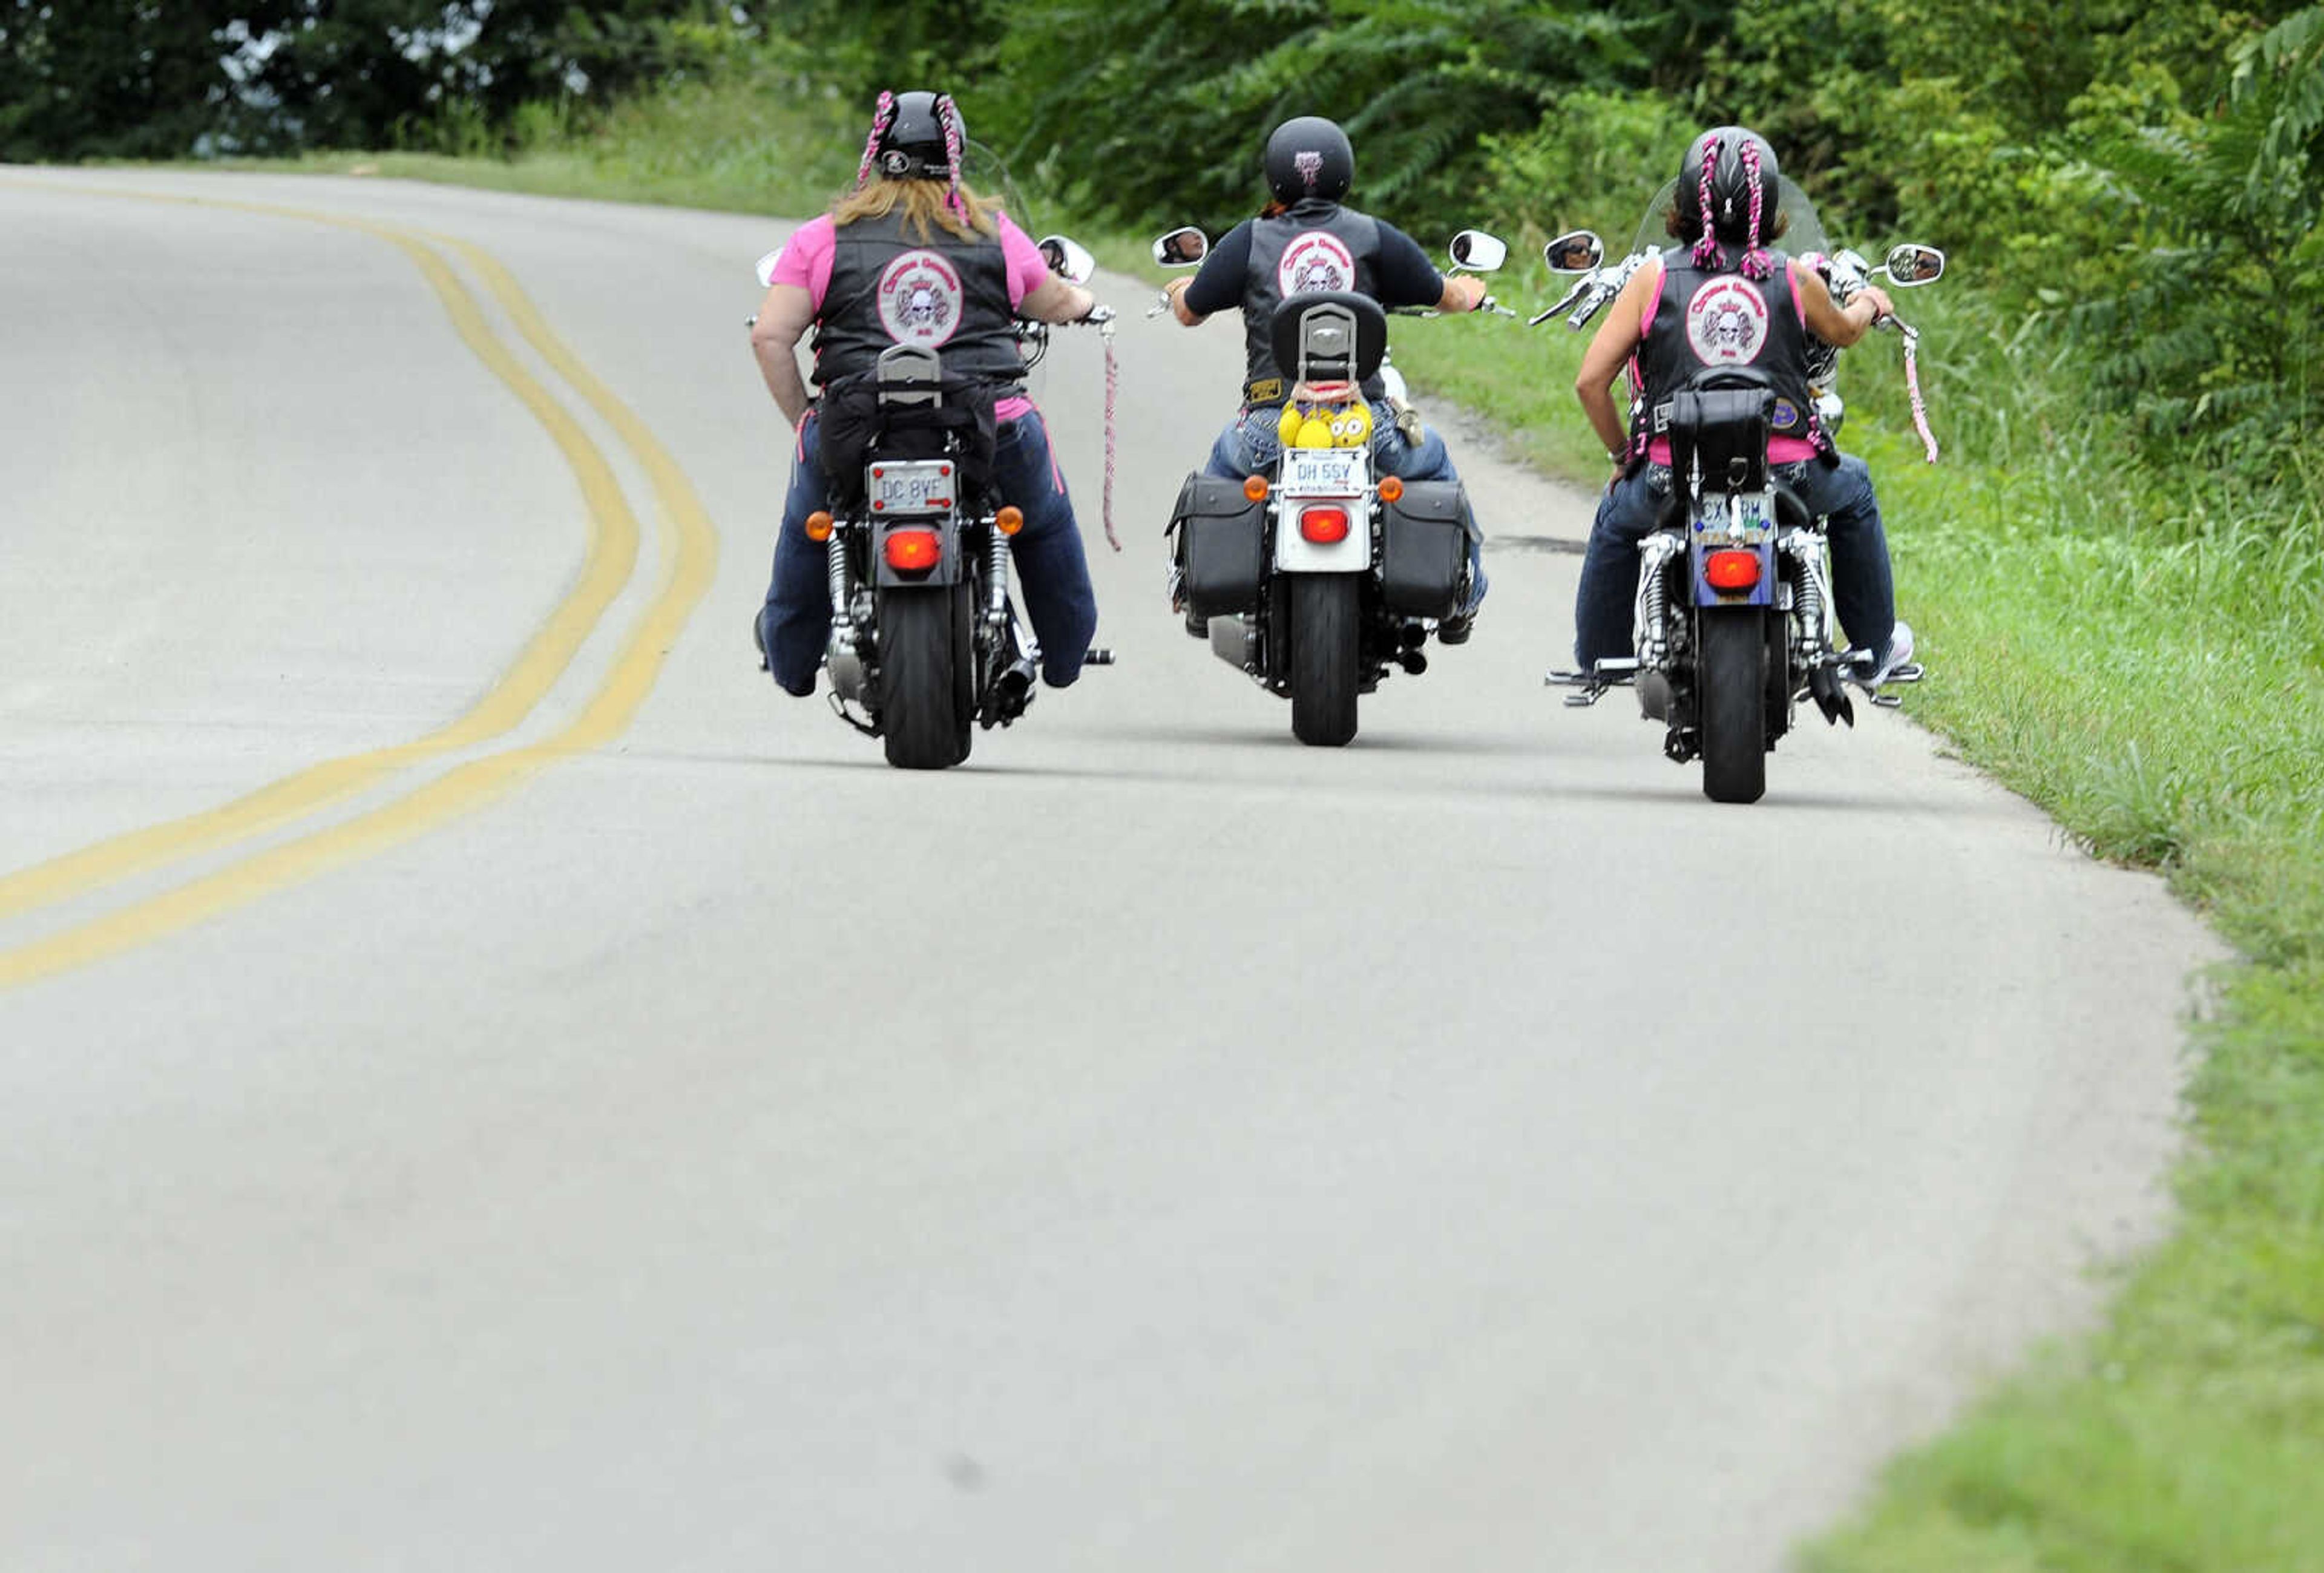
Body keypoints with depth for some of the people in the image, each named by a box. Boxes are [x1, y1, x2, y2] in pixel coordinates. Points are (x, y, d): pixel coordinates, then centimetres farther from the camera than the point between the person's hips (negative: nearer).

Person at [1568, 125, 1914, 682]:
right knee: (1852, 487, 32)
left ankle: (1598, 657, 38)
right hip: (1784, 477, 0)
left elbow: (1591, 381, -1)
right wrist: (1870, 305, 50)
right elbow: (1842, 332, 25)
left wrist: (1620, 452, 17)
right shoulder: (1795, 279, 2)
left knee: (1618, 515, 33)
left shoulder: (1655, 278, 0)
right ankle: (1875, 649, 38)